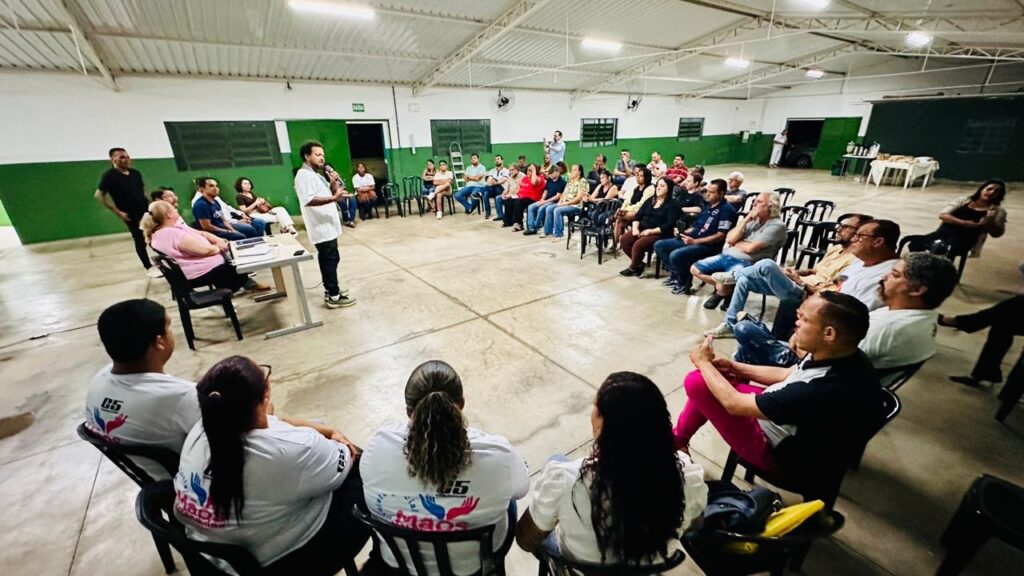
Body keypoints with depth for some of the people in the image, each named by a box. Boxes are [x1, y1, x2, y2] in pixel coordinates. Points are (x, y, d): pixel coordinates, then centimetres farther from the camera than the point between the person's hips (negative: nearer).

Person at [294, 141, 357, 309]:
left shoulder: (316, 175, 18)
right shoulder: (304, 175, -14)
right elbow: (308, 200, -29)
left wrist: (334, 184, 9)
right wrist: (334, 198, -36)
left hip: (327, 226, 10)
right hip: (321, 227, -10)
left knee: (328, 260, 15)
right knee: (331, 260, -8)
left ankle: (330, 290, 25)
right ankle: (334, 297, -2)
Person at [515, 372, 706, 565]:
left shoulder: (565, 481, -39)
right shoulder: (687, 474, -30)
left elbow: (526, 540, -18)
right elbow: (694, 523, -6)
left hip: (579, 567, -2)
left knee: (556, 463, 21)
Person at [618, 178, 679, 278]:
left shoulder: (672, 204, -3)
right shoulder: (650, 200, 17)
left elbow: (669, 224, -13)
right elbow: (638, 215, 13)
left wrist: (651, 231, -20)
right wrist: (635, 228, -6)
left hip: (658, 234, -6)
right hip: (642, 229, 7)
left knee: (638, 245, -30)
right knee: (623, 240, -18)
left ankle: (633, 268, -2)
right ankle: (639, 264, 0)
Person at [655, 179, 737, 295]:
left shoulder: (726, 210, -9)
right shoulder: (707, 206, 18)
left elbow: (721, 236, -17)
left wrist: (695, 241, -21)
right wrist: (683, 232, 1)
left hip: (708, 246, -9)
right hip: (691, 239, 9)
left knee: (675, 255, -32)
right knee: (659, 245, -1)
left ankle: (684, 284, -6)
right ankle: (675, 274, 3)